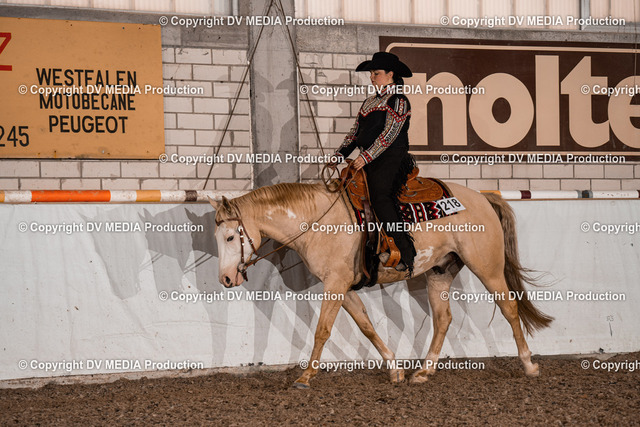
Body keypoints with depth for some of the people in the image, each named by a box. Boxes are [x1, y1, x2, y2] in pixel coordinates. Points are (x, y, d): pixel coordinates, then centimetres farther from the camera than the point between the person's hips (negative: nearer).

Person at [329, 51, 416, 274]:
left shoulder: (398, 101, -3)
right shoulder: (370, 101, 22)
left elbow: (389, 134, -13)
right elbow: (355, 131, 23)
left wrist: (366, 156, -18)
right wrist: (340, 155, 10)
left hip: (390, 158, -8)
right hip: (370, 160, 8)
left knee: (380, 198, -26)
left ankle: (406, 251, -28)